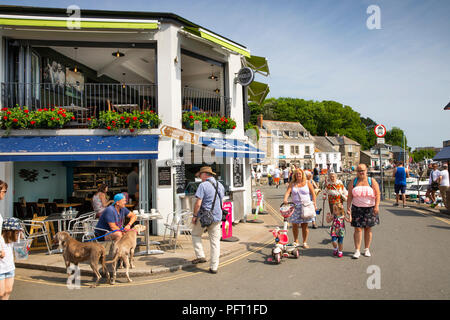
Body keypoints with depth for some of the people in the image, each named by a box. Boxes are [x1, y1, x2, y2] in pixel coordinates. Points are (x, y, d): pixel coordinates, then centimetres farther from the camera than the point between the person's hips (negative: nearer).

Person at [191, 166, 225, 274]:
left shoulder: (203, 185, -11)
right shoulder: (220, 185, 10)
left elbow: (198, 203, -17)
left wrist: (194, 216, -7)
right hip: (217, 216, 5)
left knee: (196, 235, 19)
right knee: (215, 241, 8)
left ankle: (200, 256, 10)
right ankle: (214, 267, 12)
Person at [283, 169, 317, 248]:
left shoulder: (307, 183, 7)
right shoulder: (292, 184, 8)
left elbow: (313, 194, 5)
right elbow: (288, 192, -5)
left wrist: (314, 204, -3)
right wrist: (285, 199, -25)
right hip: (295, 206, 1)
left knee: (305, 225, 1)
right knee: (294, 225, -1)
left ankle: (305, 242, 15)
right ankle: (295, 241, 18)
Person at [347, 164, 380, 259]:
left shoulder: (372, 181, 1)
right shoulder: (353, 182, 4)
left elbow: (377, 195, -4)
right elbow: (350, 197, 5)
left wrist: (376, 206, -15)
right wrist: (348, 207, -3)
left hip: (370, 208, 0)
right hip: (357, 208, 0)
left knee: (368, 229, 7)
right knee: (358, 229, -4)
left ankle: (367, 249, 19)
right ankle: (357, 250, 0)